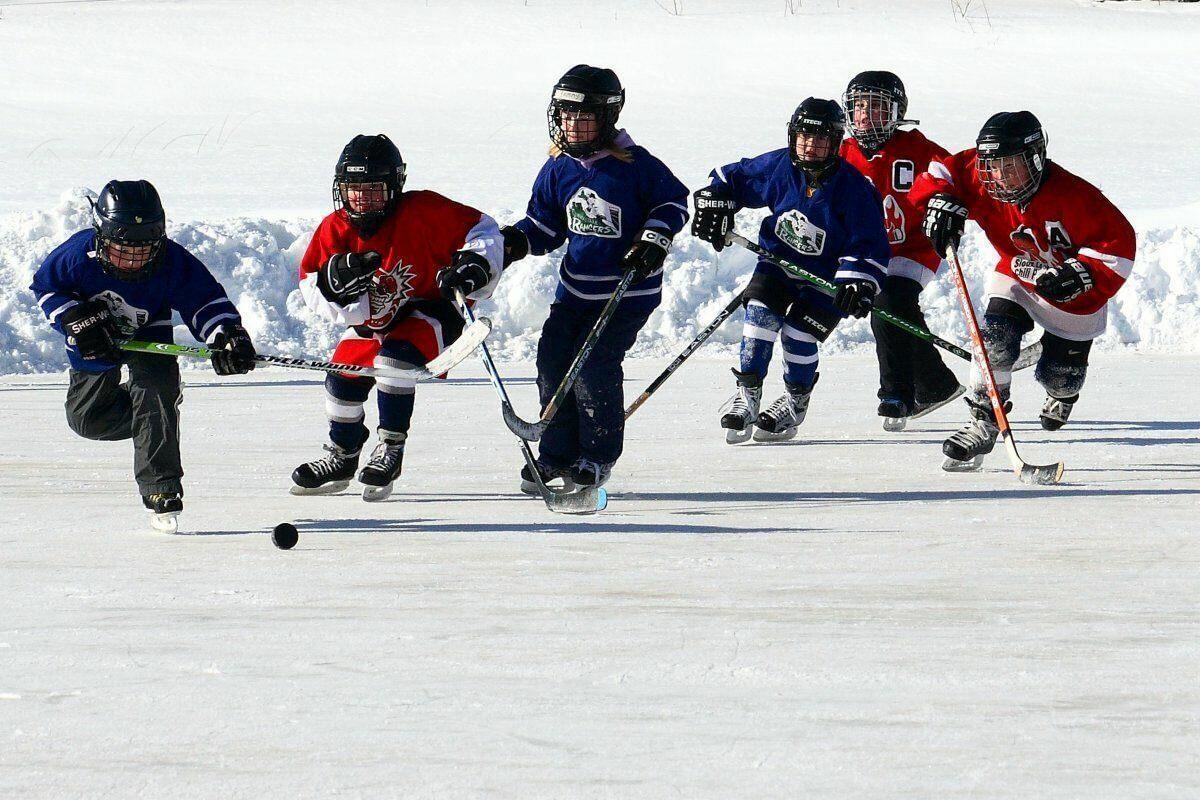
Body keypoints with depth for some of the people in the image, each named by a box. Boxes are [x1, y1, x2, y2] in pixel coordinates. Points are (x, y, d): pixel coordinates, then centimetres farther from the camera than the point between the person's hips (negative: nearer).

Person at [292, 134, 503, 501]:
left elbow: (482, 229, -14)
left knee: (393, 357, -32)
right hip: (371, 324, 6)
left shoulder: (421, 212, -22)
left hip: (429, 314, -6)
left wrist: (474, 266, -30)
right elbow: (311, 288, -12)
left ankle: (390, 448, -21)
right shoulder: (335, 230, -11)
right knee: (343, 376, 4)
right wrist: (337, 279, -34)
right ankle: (341, 459, 30)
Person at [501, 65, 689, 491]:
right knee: (553, 361, 0)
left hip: (629, 290, -6)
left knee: (593, 365, -14)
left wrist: (655, 237, -13)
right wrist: (518, 240, -4)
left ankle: (598, 455, 3)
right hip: (575, 287, 6)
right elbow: (547, 224, 14)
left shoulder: (634, 165, -11)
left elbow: (674, 201, 0)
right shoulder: (559, 169, 4)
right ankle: (558, 452, 15)